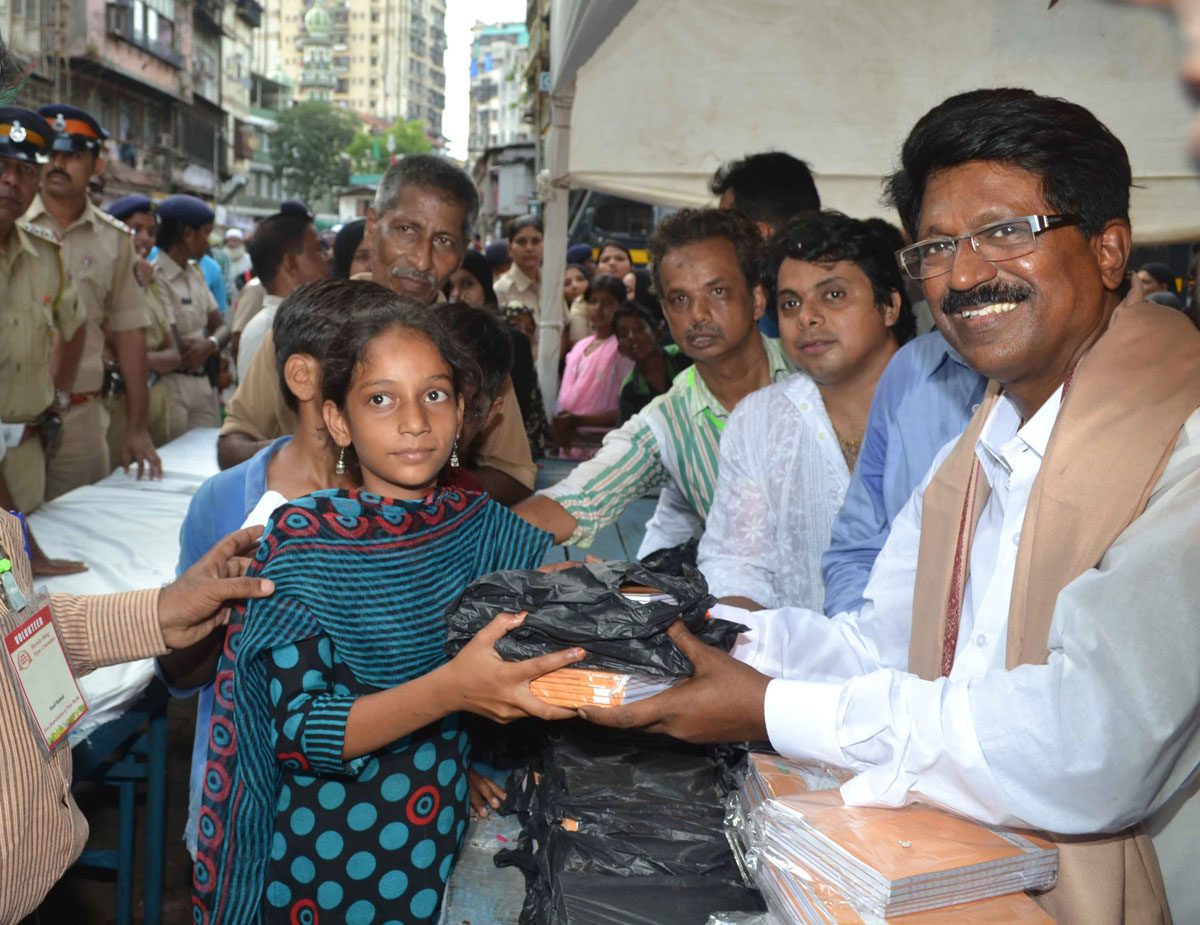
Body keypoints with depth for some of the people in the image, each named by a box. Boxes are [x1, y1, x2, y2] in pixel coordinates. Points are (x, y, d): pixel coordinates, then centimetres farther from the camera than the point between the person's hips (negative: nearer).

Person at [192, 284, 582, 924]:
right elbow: (297, 733, -21)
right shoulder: (303, 536, -14)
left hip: (448, 848, 3)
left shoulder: (482, 526, -3)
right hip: (326, 856, -3)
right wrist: (451, 690, -36)